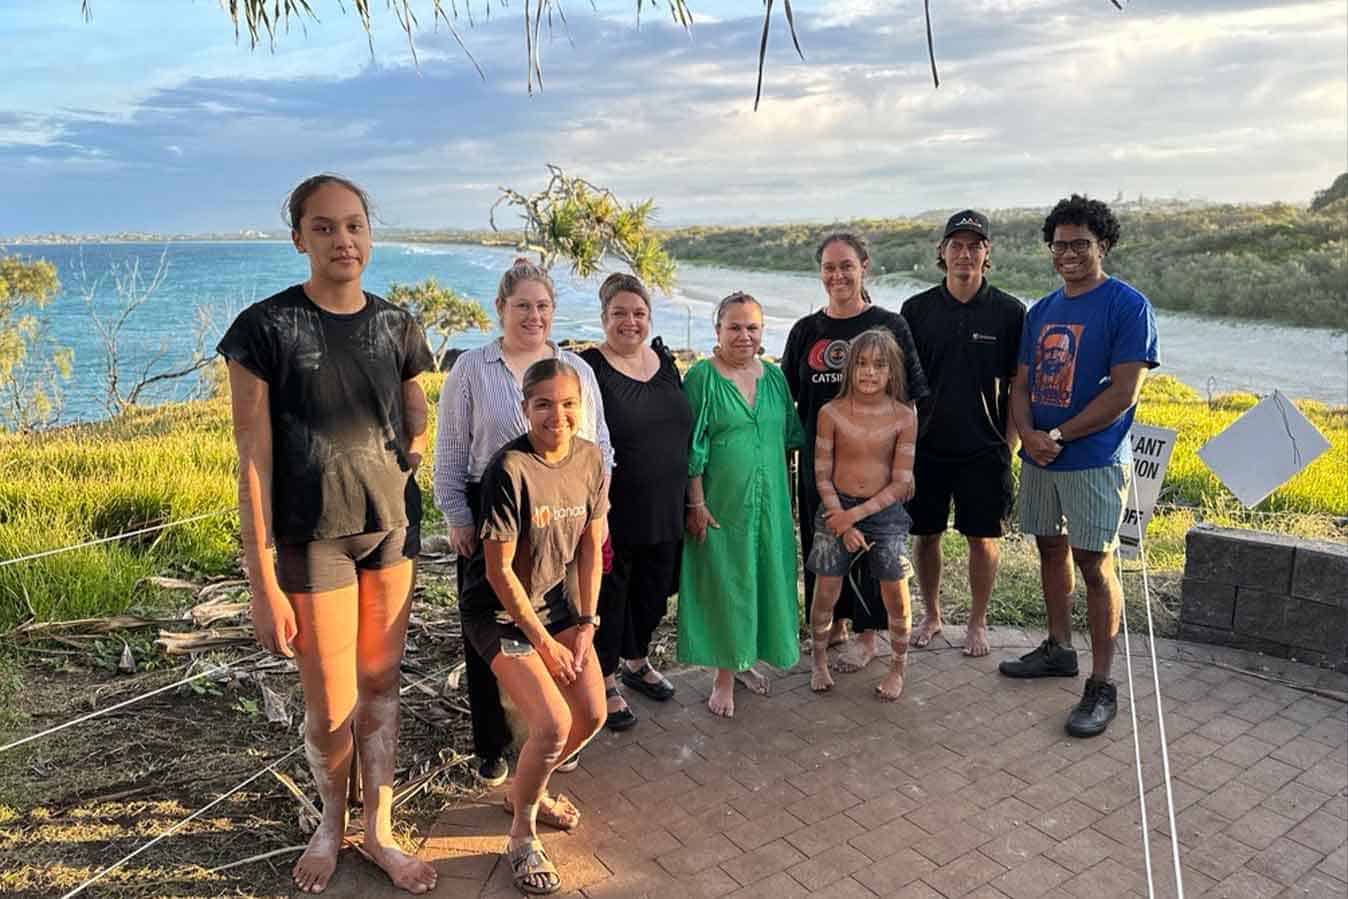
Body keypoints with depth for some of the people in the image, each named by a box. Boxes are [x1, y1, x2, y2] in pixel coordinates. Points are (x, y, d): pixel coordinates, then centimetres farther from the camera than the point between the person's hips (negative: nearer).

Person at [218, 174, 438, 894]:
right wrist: (262, 582, -13)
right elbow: (253, 458, -12)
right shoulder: (266, 327, -10)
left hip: (391, 527, 4)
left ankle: (379, 829, 32)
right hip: (313, 537, -3)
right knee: (330, 708, 7)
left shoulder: (396, 325, 2)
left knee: (381, 686, 13)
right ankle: (331, 820, 36)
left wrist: (401, 471, 1)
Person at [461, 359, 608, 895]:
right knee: (553, 724, -17)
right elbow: (500, 570, -20)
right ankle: (522, 837, 10)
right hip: (502, 610, -6)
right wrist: (545, 642, -14)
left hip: (556, 599, 6)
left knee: (593, 715, 3)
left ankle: (525, 792, 30)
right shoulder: (510, 469, -25)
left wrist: (586, 623, -2)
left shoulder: (590, 459, -7)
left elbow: (591, 546, 1)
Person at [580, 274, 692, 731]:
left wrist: (692, 499, 15)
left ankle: (635, 662, 42)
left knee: (654, 591, 19)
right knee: (609, 595, 8)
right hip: (615, 512, -6)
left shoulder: (664, 361, 8)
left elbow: (686, 428, 16)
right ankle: (605, 682, 26)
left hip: (665, 511, 6)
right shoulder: (588, 368, -11)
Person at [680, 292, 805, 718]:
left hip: (768, 501, 5)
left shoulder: (773, 376, 7)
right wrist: (696, 503, -13)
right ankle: (724, 677, 16)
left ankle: (746, 661, 33)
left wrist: (786, 491, 13)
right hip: (721, 502, -5)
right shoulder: (702, 377, -8)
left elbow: (787, 439, 15)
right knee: (723, 583, 2)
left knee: (762, 579, 13)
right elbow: (692, 448, -10)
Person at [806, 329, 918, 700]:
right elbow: (822, 475, -3)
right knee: (826, 593, 5)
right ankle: (819, 662, 28)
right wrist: (843, 523, -12)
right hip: (837, 509, 0)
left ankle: (898, 668, 26)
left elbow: (900, 483, -7)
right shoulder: (831, 412, -6)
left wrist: (857, 513, -14)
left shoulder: (904, 417, -6)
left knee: (896, 597, 3)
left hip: (885, 512, 0)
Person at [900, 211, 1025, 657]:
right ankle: (931, 616, 29)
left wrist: (1009, 443, -3)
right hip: (926, 446, 2)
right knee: (924, 535, 10)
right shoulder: (917, 309, 2)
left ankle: (978, 622, 25)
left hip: (984, 449, -1)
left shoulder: (1009, 312, -1)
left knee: (982, 538, 7)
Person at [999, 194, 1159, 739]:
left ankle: (1101, 687, 7)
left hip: (1094, 459, -6)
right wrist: (1028, 434, -9)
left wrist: (1059, 436, -14)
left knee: (1095, 565, -3)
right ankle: (1058, 649, 32)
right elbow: (1021, 384, 10)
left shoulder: (1127, 306, -8)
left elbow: (1123, 392, -15)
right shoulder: (1041, 312, 12)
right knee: (1051, 549, 15)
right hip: (1038, 456, 7)